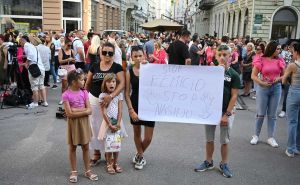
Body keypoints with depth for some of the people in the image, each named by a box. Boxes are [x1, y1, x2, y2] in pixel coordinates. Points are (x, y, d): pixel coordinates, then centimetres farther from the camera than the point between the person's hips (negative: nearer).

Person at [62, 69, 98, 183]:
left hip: (84, 123, 3)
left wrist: (75, 110, -18)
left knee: (86, 147, 11)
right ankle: (74, 172, 24)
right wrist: (83, 110, -17)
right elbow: (69, 114, -18)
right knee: (72, 148, 10)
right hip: (73, 124, -3)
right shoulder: (66, 95, -13)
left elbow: (89, 110, -8)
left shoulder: (84, 92, -2)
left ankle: (88, 171, 23)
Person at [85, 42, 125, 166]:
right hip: (94, 100, 3)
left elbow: (122, 83, -17)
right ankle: (96, 153, 28)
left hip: (110, 101, -2)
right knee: (95, 127, 12)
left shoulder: (117, 67, -5)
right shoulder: (94, 66, 4)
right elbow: (87, 83, 11)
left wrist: (111, 96, -29)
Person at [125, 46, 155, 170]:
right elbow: (127, 93, -3)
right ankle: (140, 156, 41)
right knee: (137, 133, 17)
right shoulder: (129, 72, -4)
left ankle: (139, 155, 34)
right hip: (135, 105, 1)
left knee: (148, 138, 3)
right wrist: (131, 110, -9)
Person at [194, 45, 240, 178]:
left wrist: (227, 114, -13)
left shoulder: (234, 75, -5)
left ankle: (224, 165, 27)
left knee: (224, 141, 10)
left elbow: (234, 96, -7)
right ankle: (209, 162, 30)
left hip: (226, 112, -2)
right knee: (209, 139, 13)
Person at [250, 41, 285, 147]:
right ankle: (256, 135, 18)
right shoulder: (261, 60, -5)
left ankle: (271, 138, 17)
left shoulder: (280, 61, 3)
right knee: (260, 114, 4)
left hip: (276, 88, 3)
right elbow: (253, 76, -6)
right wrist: (262, 83, -19)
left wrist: (279, 79, -10)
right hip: (263, 88, -3)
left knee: (272, 115, 9)